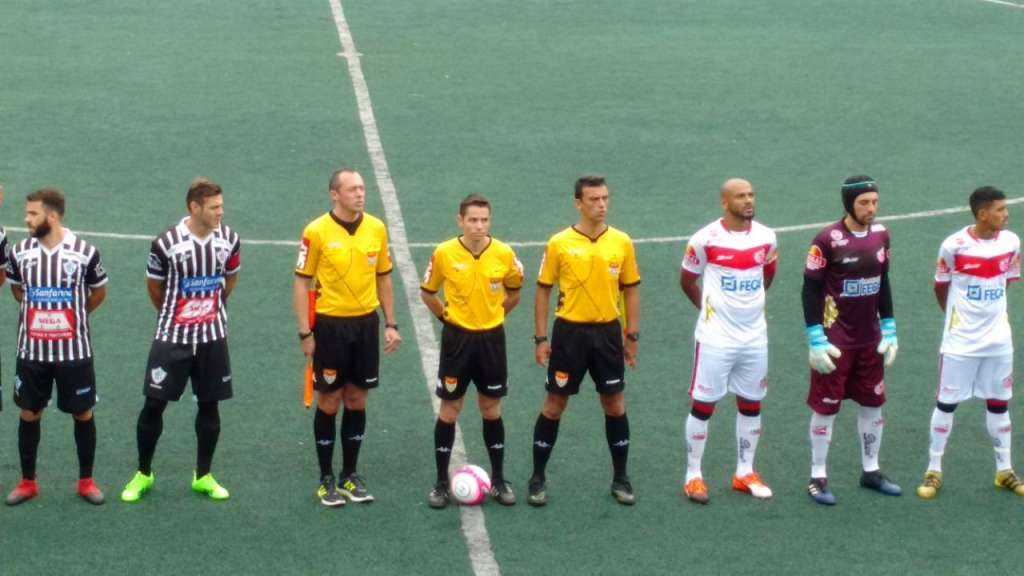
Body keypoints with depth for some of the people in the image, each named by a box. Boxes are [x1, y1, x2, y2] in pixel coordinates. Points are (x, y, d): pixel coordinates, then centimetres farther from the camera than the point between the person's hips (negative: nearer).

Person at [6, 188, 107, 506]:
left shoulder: (85, 252, -11)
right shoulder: (19, 251, -4)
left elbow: (98, 292, 7)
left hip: (74, 351, -2)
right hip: (32, 350, 2)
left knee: (83, 414, 8)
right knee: (29, 414, 9)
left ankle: (86, 481, 22)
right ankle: (27, 482, 23)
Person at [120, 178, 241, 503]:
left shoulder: (229, 240, -5)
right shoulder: (166, 243, -15)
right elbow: (153, 285, 1)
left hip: (212, 336, 3)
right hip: (172, 336, -3)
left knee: (209, 405, 8)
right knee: (154, 404, 0)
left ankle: (203, 476, 20)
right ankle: (143, 474, 15)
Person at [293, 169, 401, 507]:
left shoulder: (376, 228, 2)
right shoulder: (316, 232, -10)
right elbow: (302, 283, -6)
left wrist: (390, 324, 8)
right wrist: (305, 333, -10)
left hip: (366, 323, 4)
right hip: (330, 324, -4)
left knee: (357, 400, 10)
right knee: (329, 401, 4)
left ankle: (350, 476, 22)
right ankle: (326, 480, 15)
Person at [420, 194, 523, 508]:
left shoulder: (504, 254, -7)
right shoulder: (444, 253, -11)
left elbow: (514, 293, 11)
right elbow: (427, 292, 5)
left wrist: (492, 315, 9)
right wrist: (447, 316, 4)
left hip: (491, 338, 1)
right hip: (457, 338, -1)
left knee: (491, 409, 10)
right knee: (449, 410, 4)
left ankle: (498, 480, 21)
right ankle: (441, 483, 13)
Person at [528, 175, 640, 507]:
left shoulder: (622, 242, 0)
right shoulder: (559, 243, -6)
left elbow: (631, 290, 8)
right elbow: (543, 290, 0)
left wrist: (632, 335, 4)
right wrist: (541, 338, -3)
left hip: (607, 332, 2)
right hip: (569, 332, -2)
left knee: (615, 405, 8)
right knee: (554, 405, 4)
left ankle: (620, 479, 21)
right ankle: (538, 478, 15)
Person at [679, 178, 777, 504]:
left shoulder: (766, 238, 1)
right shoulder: (706, 239, -12)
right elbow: (687, 281, 3)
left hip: (754, 336, 5)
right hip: (715, 337, -4)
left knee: (751, 404, 11)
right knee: (703, 404, 0)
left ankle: (745, 473, 24)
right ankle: (693, 476, 10)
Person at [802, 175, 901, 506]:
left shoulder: (880, 235, 2)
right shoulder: (828, 240, -16)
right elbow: (810, 289, -12)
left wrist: (889, 329, 11)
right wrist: (816, 340, -15)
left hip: (870, 339, 6)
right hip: (835, 339, -6)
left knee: (873, 403, 13)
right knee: (826, 407, 1)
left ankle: (871, 471, 28)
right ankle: (818, 478, 12)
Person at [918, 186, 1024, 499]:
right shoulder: (954, 245, -16)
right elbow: (940, 287, 0)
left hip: (998, 339, 3)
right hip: (960, 341, -3)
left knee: (999, 404, 12)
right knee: (946, 403, 5)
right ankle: (934, 471, 16)